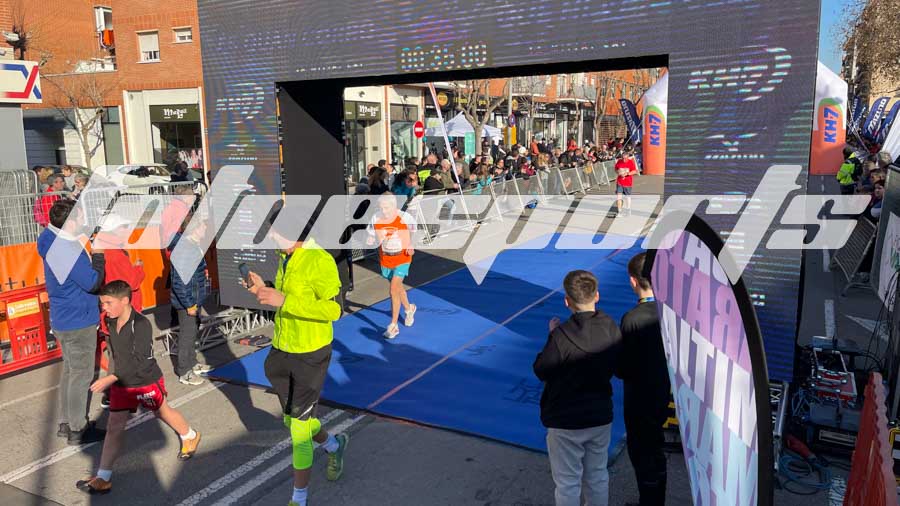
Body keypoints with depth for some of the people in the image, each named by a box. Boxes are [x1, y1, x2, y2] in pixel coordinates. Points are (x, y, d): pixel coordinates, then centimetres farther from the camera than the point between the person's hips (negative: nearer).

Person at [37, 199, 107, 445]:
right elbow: (93, 282, -22)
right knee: (81, 375, 2)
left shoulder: (54, 245, 5)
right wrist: (99, 256, -12)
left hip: (63, 320, 10)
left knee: (70, 370, 20)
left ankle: (66, 423, 32)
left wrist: (92, 256, 1)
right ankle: (77, 429, 14)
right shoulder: (68, 251, -26)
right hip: (78, 323, -10)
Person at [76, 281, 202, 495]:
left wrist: (110, 378, -36)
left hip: (146, 382, -6)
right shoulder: (112, 322, -4)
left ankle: (190, 437, 45)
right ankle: (103, 478, 8)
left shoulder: (141, 324, -27)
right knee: (114, 426, 3)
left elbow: (138, 361, -31)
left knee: (162, 412, 17)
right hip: (121, 384, 6)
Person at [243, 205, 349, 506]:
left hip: (310, 354, -8)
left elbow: (334, 309, -26)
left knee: (299, 427, 0)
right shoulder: (284, 257, 4)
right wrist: (264, 290, -2)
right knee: (293, 420, 20)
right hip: (281, 351, 8)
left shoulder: (320, 261, -21)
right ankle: (334, 445, 48)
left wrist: (284, 300, -31)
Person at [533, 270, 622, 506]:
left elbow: (541, 371, -13)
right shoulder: (612, 329, -9)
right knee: (598, 476, 23)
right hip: (601, 417, 5)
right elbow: (614, 367, 5)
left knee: (568, 483, 12)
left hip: (566, 423, -5)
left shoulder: (562, 335, -27)